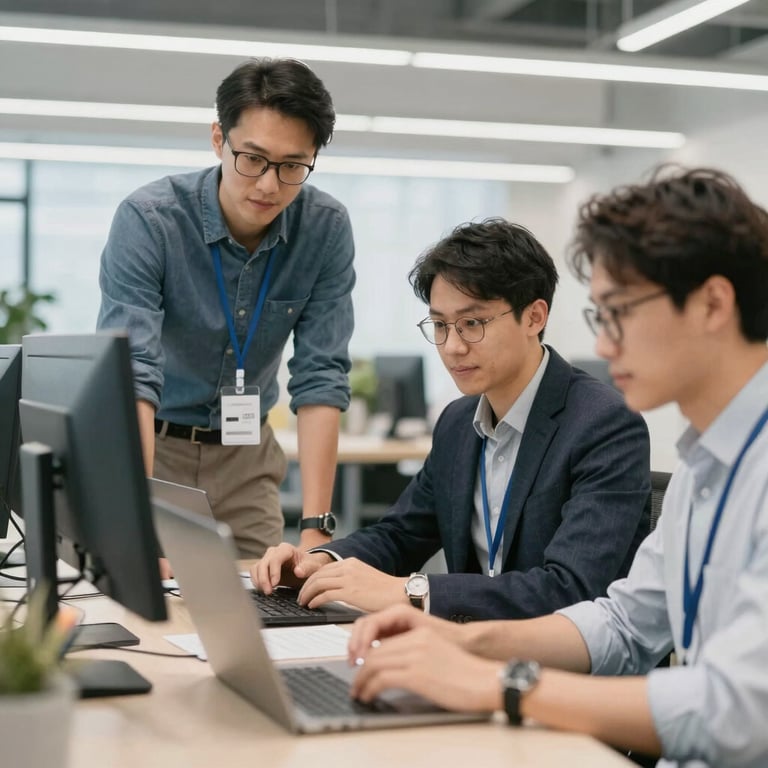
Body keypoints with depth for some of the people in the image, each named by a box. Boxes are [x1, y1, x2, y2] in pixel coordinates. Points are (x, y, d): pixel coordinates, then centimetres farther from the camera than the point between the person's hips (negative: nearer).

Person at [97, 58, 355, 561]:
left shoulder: (327, 230, -13)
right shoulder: (148, 219, -23)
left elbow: (321, 377, -16)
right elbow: (130, 373, -32)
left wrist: (315, 528, -25)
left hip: (244, 453, 3)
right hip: (148, 442, -2)